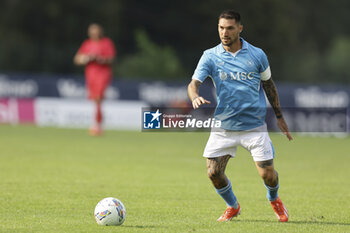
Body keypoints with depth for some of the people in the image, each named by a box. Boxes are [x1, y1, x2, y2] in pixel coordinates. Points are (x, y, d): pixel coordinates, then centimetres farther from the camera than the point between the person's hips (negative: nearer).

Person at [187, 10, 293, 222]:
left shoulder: (257, 55, 0)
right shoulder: (210, 56, -2)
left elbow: (269, 85, 13)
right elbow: (194, 83, -11)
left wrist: (279, 116, 16)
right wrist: (195, 97, -34)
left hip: (254, 125, -1)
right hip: (223, 126, 1)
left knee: (267, 173, -5)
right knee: (214, 173, -7)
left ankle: (274, 200, 31)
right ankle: (233, 207, 22)